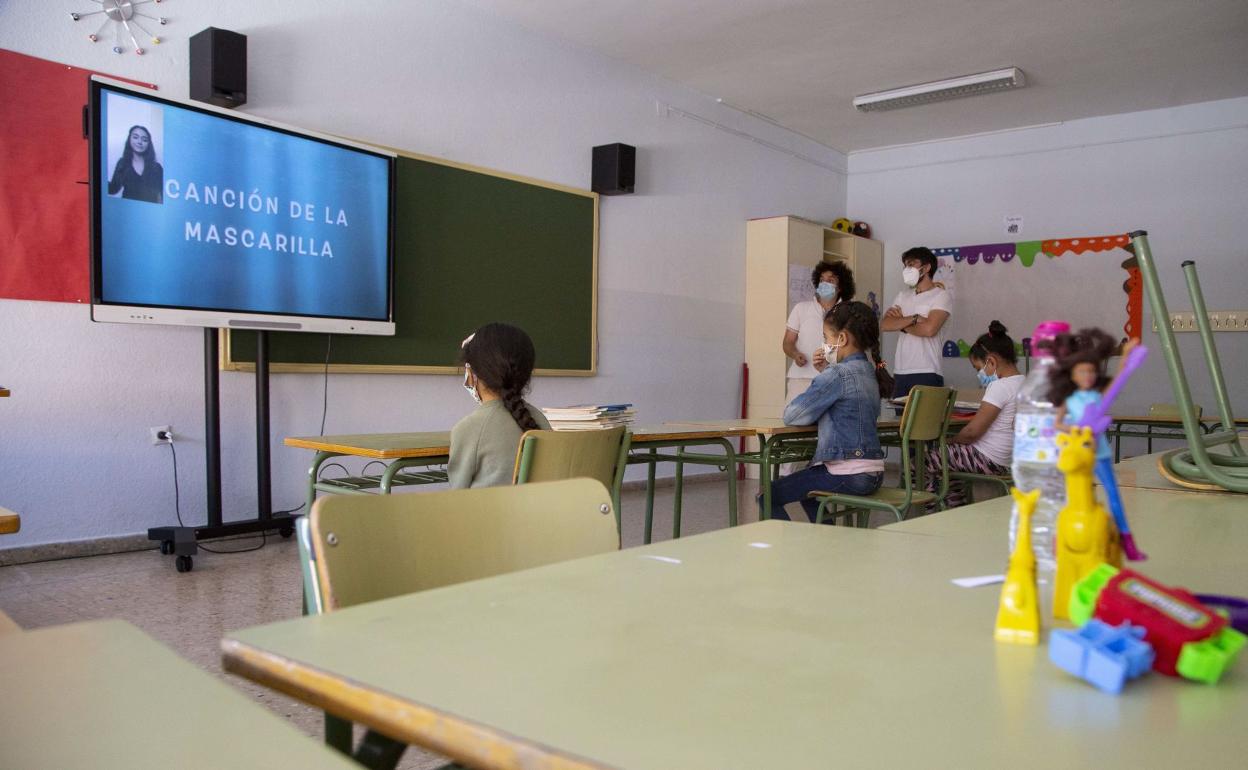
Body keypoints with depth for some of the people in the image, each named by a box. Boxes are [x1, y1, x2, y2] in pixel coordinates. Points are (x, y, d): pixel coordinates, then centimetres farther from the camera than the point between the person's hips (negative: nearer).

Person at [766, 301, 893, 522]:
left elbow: (792, 416, -15)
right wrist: (824, 374, 8)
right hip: (872, 473, 10)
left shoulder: (837, 375, -18)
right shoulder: (869, 372, 10)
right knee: (803, 489, 35)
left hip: (848, 475, -10)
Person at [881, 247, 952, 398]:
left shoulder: (941, 296, -1)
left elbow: (929, 329, -17)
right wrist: (914, 318, -11)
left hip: (927, 374, -6)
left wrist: (901, 323, -2)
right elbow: (885, 324, 2)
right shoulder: (903, 295, 17)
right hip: (900, 372, 6)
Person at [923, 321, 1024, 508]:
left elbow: (972, 431, -20)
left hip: (988, 460, -10)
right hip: (1006, 460, 10)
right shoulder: (1024, 383, 8)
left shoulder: (1000, 387, -20)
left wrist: (950, 442, -3)